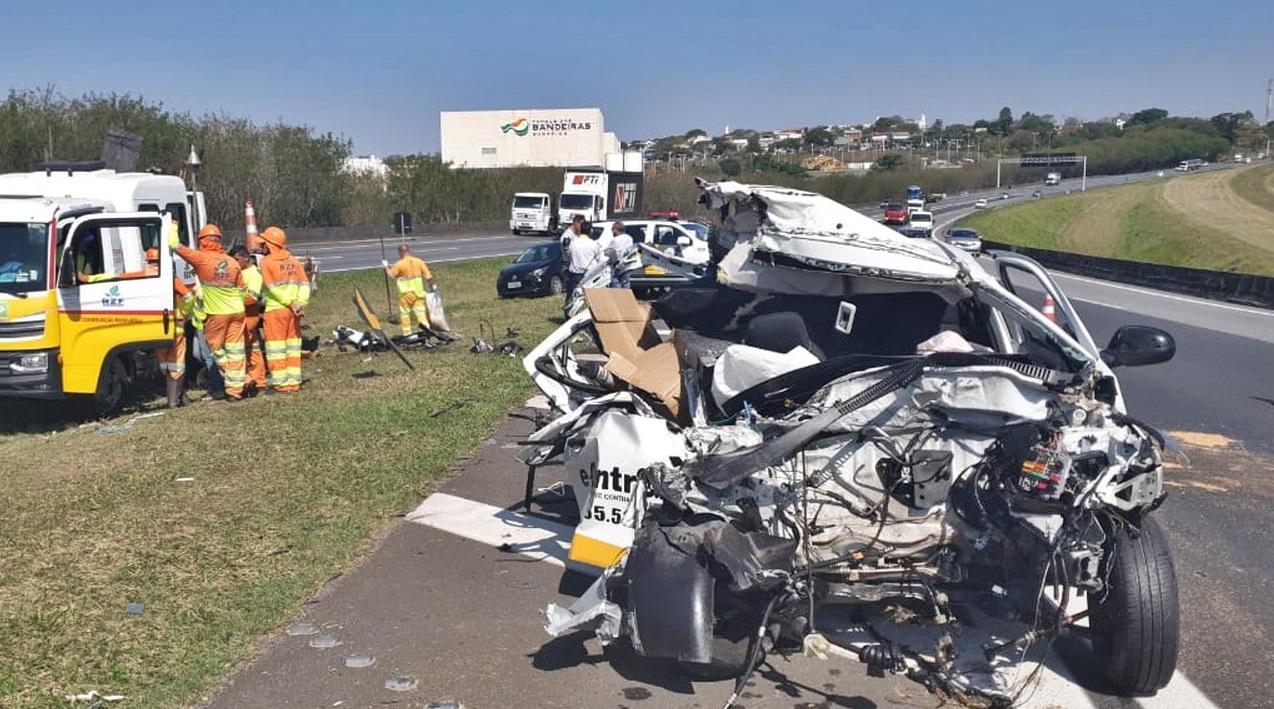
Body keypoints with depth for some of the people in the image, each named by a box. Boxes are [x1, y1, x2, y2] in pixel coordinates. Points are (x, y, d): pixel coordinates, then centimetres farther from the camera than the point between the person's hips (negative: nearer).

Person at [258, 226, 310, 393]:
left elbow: (273, 288, -14)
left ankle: (281, 383, -1)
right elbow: (304, 284, 2)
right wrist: (301, 302, -8)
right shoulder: (294, 261, 11)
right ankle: (294, 381, 13)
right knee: (293, 345, 11)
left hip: (275, 310, -5)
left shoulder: (266, 262, -6)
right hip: (293, 311, 6)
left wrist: (290, 303, -13)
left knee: (276, 347, 1)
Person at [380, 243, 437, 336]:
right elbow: (428, 276, 0)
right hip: (418, 292, 3)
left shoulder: (399, 264, -11)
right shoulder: (419, 262, 0)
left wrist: (386, 266, 15)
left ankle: (407, 332, 11)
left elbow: (391, 275, 0)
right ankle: (425, 326, -7)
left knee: (404, 312, 9)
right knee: (420, 310, 6)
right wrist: (432, 285, 13)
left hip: (405, 293, -3)